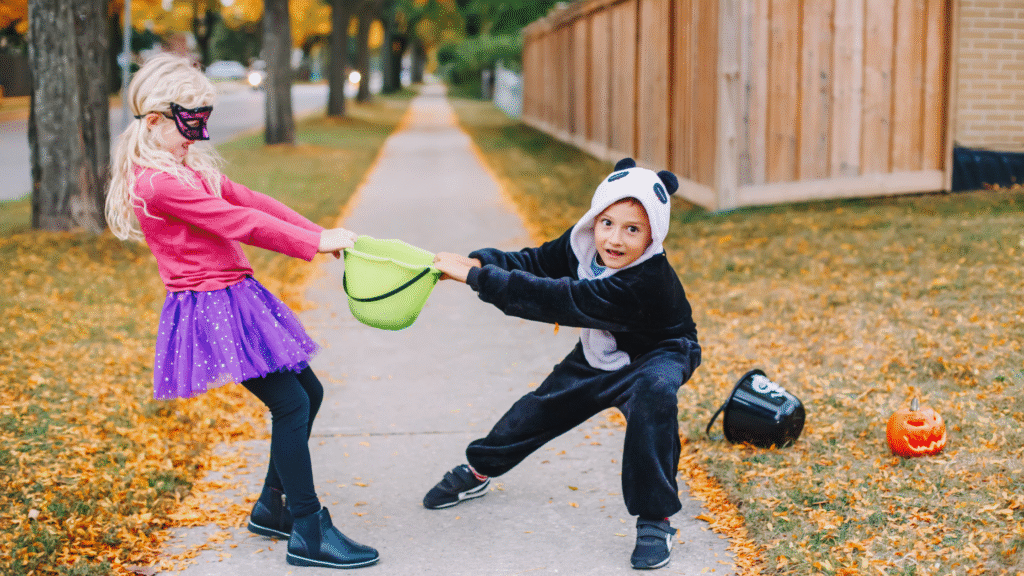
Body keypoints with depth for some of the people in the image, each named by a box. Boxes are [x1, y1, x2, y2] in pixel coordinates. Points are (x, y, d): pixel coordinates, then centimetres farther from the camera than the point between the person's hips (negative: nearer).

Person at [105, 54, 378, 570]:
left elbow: (251, 201, 12)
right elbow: (240, 222, -20)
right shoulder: (159, 183, -18)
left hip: (236, 299, 10)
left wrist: (320, 234, 4)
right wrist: (315, 243, -14)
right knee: (290, 402, -11)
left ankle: (272, 507, 26)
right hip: (210, 309, -10)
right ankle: (308, 534, -3)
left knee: (308, 392, 14)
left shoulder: (189, 168, 14)